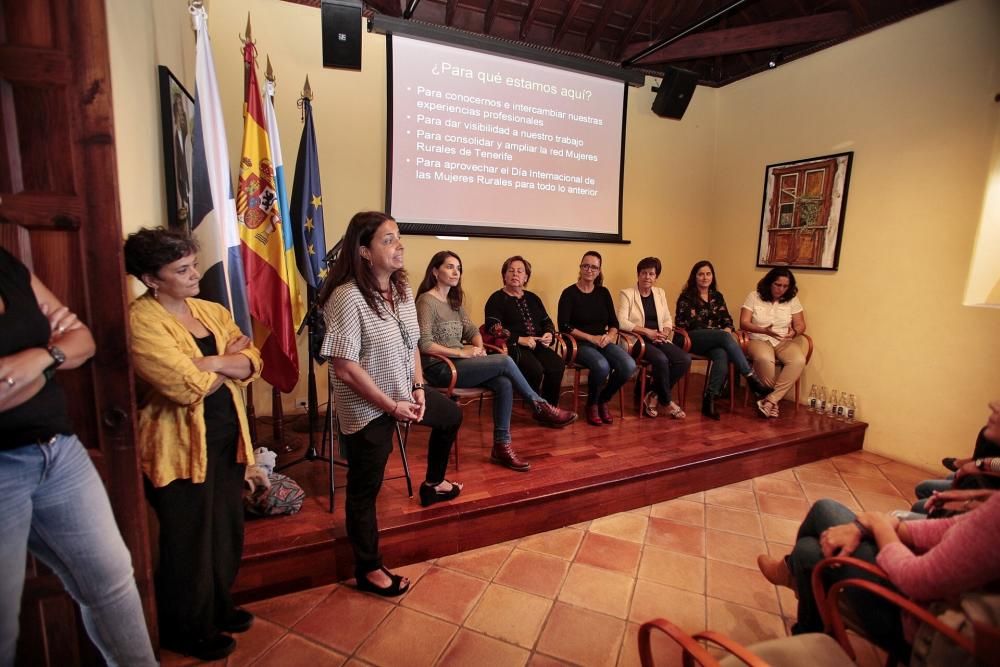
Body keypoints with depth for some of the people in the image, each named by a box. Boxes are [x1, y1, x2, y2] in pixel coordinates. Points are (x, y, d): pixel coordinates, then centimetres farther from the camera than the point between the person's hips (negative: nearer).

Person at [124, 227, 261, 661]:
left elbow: (252, 363, -2)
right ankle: (187, 630, 35)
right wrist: (228, 360, -8)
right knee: (189, 540, 11)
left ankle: (218, 606, 43)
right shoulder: (141, 321, -16)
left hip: (226, 437, 7)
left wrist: (210, 361, -18)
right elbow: (188, 386, -25)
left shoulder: (212, 311, 7)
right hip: (180, 447, -7)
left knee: (226, 528, 19)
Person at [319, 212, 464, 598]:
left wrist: (418, 388, -3)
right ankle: (368, 571, 29)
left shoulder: (402, 289, 0)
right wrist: (391, 406, -20)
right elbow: (344, 367, -25)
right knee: (365, 490, 8)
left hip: (403, 394, 9)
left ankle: (432, 484, 49)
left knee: (451, 416, 27)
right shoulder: (348, 297, -25)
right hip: (366, 409, -8)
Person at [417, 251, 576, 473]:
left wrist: (479, 349, -7)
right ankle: (541, 408, -5)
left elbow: (472, 330, 16)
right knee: (505, 361, -22)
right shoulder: (427, 301, -8)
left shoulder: (454, 300, 18)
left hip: (458, 363, 8)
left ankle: (502, 446, -15)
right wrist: (463, 353, -19)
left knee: (504, 383, -21)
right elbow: (424, 344, -18)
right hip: (440, 368, -7)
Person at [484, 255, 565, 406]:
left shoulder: (532, 298, 22)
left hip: (537, 345, 5)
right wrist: (520, 339, -19)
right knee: (535, 369, -32)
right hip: (512, 346, -5)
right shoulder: (497, 298, 4)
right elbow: (493, 328, -10)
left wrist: (549, 334, -1)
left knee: (558, 365, -23)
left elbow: (547, 321, 24)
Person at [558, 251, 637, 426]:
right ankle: (592, 404, -4)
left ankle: (603, 400, 4)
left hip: (603, 342, 5)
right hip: (580, 344, -5)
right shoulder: (569, 293, -3)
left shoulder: (603, 292, 11)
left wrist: (610, 336, -10)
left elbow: (614, 322, 12)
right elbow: (564, 326, -11)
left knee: (629, 366, -23)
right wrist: (591, 338, -15)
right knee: (602, 366, -35)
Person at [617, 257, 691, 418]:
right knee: (661, 359, -32)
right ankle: (667, 401, -8)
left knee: (685, 359, -19)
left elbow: (668, 319, 16)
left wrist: (665, 332, -6)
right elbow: (621, 322, -12)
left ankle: (653, 396, -6)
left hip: (658, 340, 6)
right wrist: (647, 331, -17)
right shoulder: (627, 293, -1)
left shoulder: (660, 293, 17)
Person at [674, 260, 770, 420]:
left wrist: (727, 330, -10)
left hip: (717, 340, 4)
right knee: (725, 337, -34)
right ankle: (751, 378, -32)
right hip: (692, 339, -4)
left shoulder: (717, 296, 19)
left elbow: (727, 319, 16)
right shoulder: (686, 297, 4)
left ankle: (709, 399, -35)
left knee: (722, 356, -34)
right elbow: (682, 323, -6)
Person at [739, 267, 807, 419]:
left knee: (799, 361, -31)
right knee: (764, 359, -39)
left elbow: (800, 325, 8)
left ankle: (770, 399, -27)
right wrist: (764, 330, -23)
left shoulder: (792, 300, 6)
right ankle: (774, 400, -19)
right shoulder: (754, 296, -2)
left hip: (784, 342, 3)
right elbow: (743, 323, -6)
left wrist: (794, 332, -17)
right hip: (759, 340, -3)